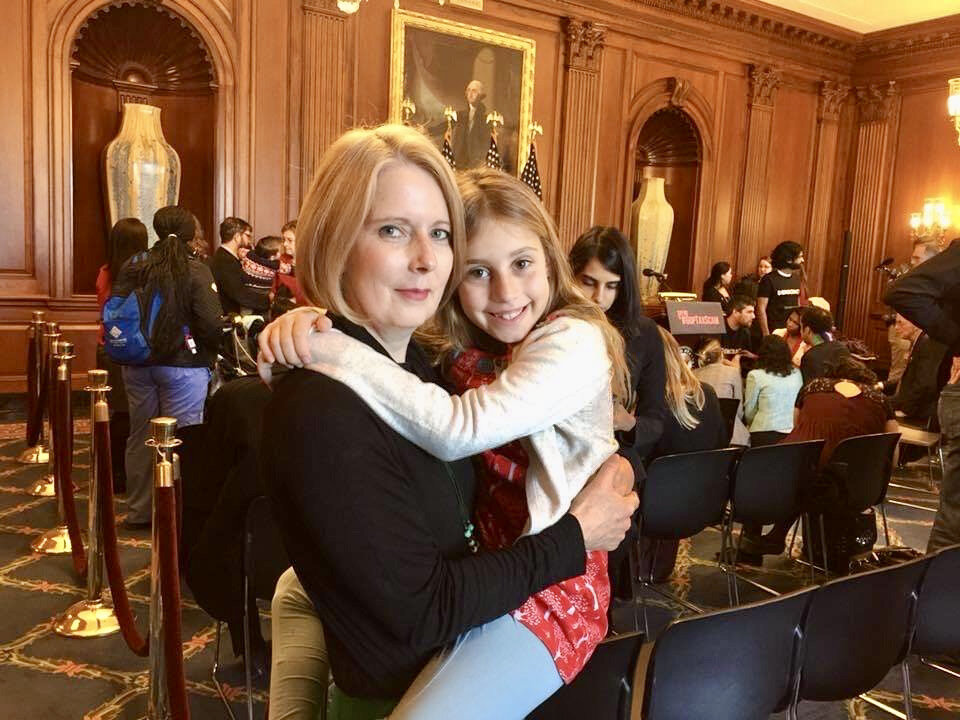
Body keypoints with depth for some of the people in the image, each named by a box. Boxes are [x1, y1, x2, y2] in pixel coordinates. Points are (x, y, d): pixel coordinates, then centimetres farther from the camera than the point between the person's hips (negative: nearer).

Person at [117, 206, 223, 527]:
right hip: (182, 365, -5)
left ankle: (138, 510, 27)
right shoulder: (195, 271, -12)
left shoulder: (133, 268, 2)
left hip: (136, 364, 5)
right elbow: (211, 323, -20)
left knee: (140, 436, 15)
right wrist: (210, 353, -2)